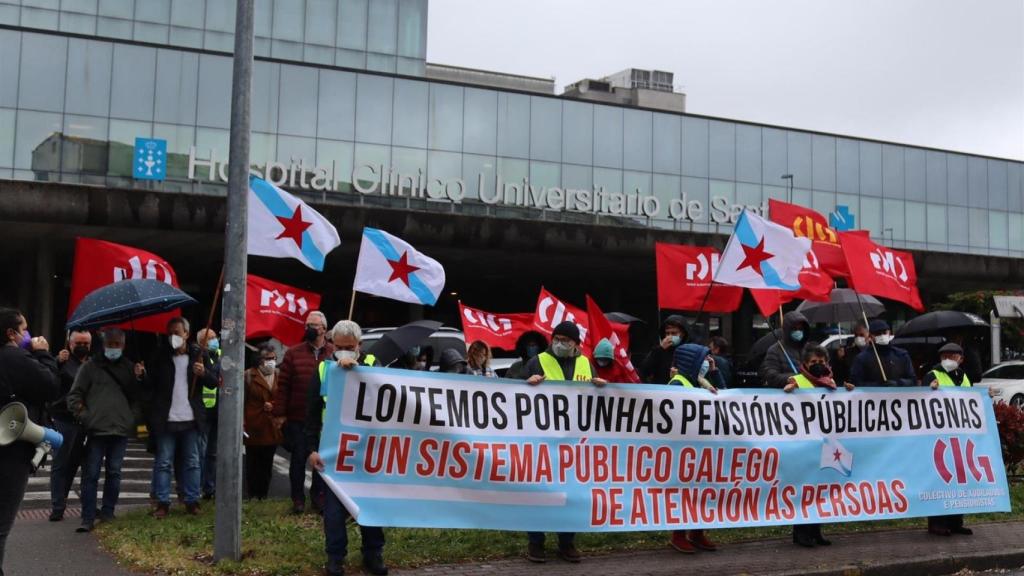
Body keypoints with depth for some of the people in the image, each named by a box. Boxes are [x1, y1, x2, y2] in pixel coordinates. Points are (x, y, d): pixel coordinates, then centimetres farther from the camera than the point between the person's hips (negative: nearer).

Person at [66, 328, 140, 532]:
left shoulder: (129, 368, 11)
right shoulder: (91, 367, 5)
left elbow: (137, 396, 13)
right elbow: (74, 395, 4)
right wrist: (84, 416, -4)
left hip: (121, 430, 2)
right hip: (96, 430, -2)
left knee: (114, 473, 8)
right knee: (91, 474, -3)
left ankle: (108, 513, 19)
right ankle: (87, 518, 0)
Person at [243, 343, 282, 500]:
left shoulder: (280, 376, 9)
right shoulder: (249, 375, -1)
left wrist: (273, 406, -7)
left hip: (272, 428, 3)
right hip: (253, 428, -3)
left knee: (267, 464, 8)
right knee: (253, 464, 3)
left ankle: (263, 494, 17)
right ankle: (253, 495, 12)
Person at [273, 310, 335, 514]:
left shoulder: (335, 354, 2)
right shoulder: (293, 353, 0)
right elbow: (283, 384, -1)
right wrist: (280, 413, -6)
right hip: (297, 418, -1)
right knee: (298, 458, 6)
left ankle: (318, 496, 24)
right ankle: (298, 498, 17)